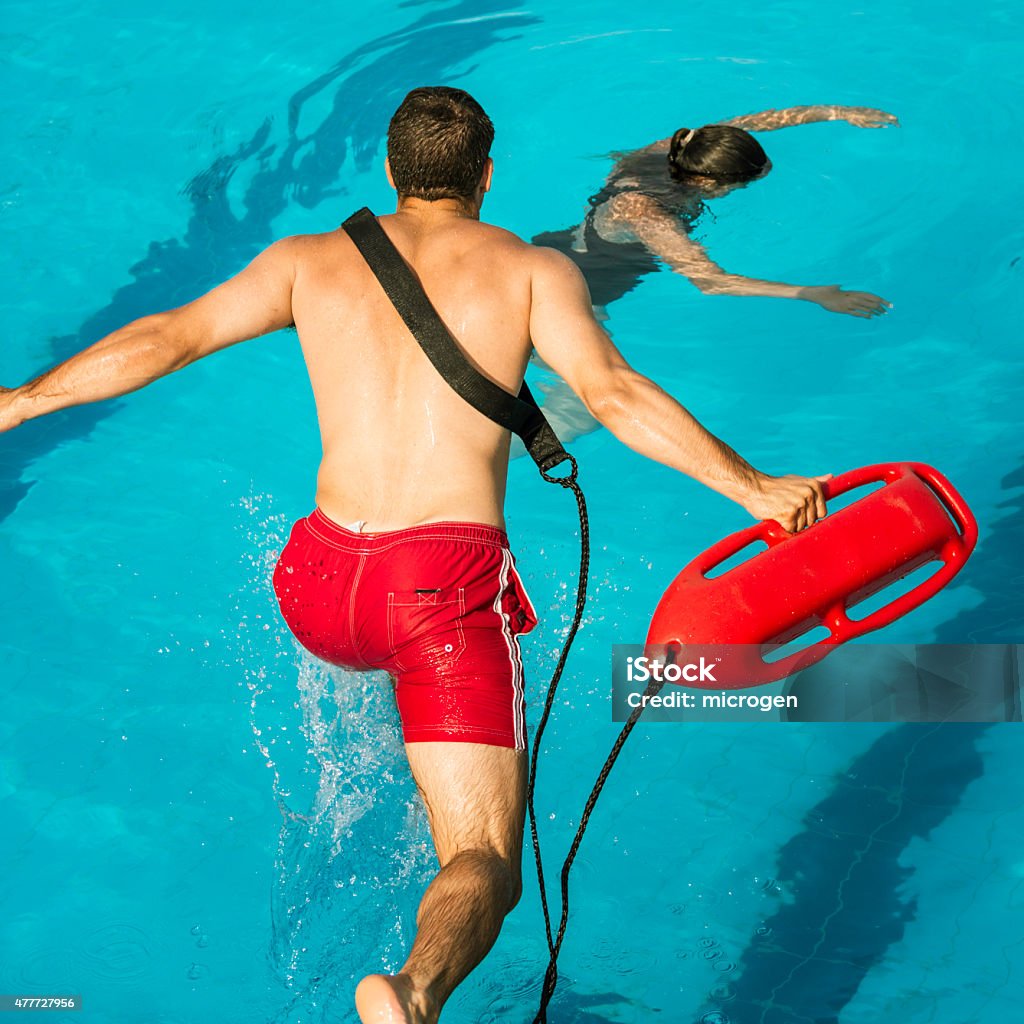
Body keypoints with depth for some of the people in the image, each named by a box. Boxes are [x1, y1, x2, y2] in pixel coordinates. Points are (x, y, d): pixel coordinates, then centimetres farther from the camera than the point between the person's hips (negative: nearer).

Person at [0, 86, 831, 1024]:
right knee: (487, 864, -5)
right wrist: (752, 488, -6)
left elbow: (165, 339, 11)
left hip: (322, 587, 4)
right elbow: (614, 394, -8)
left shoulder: (309, 260, 13)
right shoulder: (533, 269, 5)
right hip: (447, 586, -4)